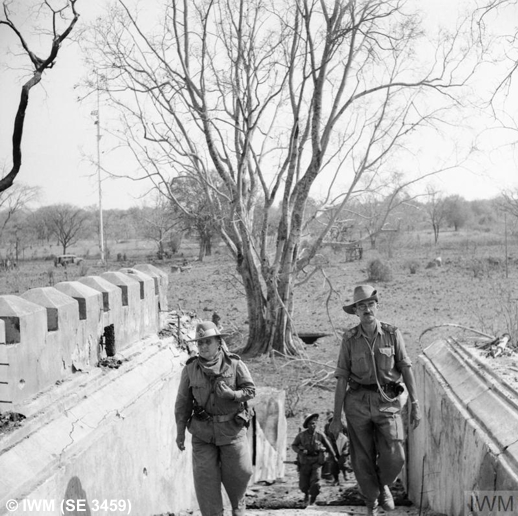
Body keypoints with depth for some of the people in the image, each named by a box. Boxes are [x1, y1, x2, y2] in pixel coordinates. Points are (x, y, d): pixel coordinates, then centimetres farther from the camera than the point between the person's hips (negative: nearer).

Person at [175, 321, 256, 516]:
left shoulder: (234, 364, -5)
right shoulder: (190, 369, -2)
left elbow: (251, 390, 0)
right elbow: (183, 402, 3)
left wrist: (232, 394, -20)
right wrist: (180, 432, 4)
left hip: (231, 428, -1)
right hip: (202, 430, 1)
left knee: (238, 472, 6)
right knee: (205, 476, -2)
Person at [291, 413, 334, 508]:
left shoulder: (320, 435, -3)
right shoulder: (301, 435, -4)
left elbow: (328, 446, 11)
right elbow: (293, 445, 7)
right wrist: (300, 451, -12)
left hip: (317, 462, 0)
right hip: (305, 462, 1)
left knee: (315, 481, -15)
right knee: (303, 485, 2)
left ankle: (312, 501, 2)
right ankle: (306, 494, 36)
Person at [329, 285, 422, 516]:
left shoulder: (392, 334, -2)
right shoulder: (350, 339, -2)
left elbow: (406, 369, 1)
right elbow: (342, 378, 0)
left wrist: (415, 404, -3)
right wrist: (336, 416, -2)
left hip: (388, 402, 0)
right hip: (358, 402, 0)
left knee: (394, 457, -9)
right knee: (363, 460, 5)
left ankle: (383, 484, 24)